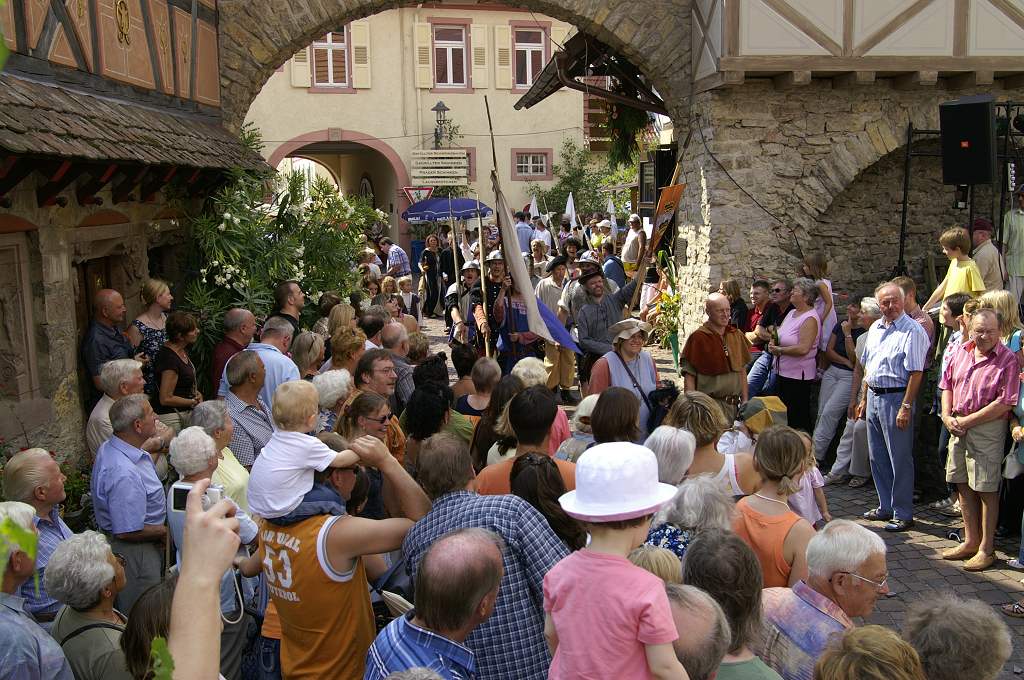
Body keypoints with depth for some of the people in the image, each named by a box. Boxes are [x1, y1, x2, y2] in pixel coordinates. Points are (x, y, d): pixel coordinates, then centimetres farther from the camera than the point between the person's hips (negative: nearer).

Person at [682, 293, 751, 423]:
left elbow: (742, 370, 16)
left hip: (735, 405, 6)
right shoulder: (697, 338, -7)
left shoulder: (737, 335, 11)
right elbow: (689, 376, -8)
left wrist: (745, 401, 11)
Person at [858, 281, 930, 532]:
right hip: (874, 396, 8)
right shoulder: (875, 328, 12)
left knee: (900, 459, 0)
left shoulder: (913, 330, -13)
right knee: (877, 457, 15)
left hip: (895, 398, -8)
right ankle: (885, 507, 28)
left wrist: (906, 407, -20)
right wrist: (864, 398, 18)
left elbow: (916, 373, -17)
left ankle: (903, 514, 10)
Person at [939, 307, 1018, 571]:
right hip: (958, 427, 6)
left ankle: (986, 549, 12)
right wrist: (947, 416, -1)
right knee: (963, 485, 14)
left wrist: (967, 421, -15)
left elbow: (1003, 403, -17)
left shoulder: (1007, 360, -12)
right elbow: (947, 385, 13)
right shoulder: (962, 351, 7)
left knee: (986, 489, 1)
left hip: (987, 429, -6)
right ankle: (970, 541, 28)